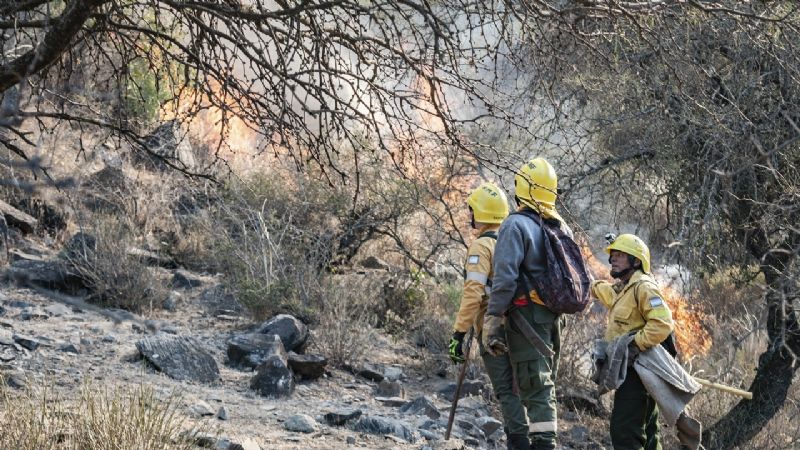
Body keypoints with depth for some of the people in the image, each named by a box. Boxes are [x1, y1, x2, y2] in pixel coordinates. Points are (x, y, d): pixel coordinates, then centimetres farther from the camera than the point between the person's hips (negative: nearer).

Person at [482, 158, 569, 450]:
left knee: (535, 389, -9)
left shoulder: (516, 225, -11)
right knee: (546, 386, 16)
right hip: (553, 318, 7)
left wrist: (492, 320, -19)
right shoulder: (561, 227, 12)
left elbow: (505, 278, -19)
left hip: (527, 317, -7)